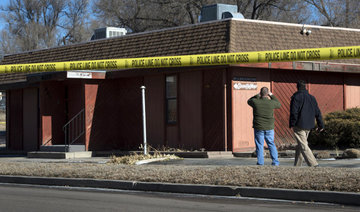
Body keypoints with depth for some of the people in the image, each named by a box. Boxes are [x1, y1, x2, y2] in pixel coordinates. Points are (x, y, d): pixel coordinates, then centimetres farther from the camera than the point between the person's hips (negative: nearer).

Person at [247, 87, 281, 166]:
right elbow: (279, 105, 15)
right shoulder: (271, 103, -8)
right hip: (269, 127, 1)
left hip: (258, 127, -1)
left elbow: (249, 101, 13)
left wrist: (257, 96, 16)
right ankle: (275, 161, 10)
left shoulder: (256, 102, -11)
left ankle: (260, 163, 4)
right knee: (271, 144, 12)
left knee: (259, 145, 5)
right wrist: (272, 96, 19)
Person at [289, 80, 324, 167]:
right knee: (300, 145, 18)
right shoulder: (312, 98, 11)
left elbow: (294, 112, -15)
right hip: (308, 126, 7)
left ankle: (313, 164, -19)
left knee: (303, 146, -8)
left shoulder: (296, 97, -8)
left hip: (299, 126, -7)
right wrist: (321, 125, 17)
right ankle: (297, 165, 22)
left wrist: (292, 124, -8)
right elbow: (317, 112, 13)